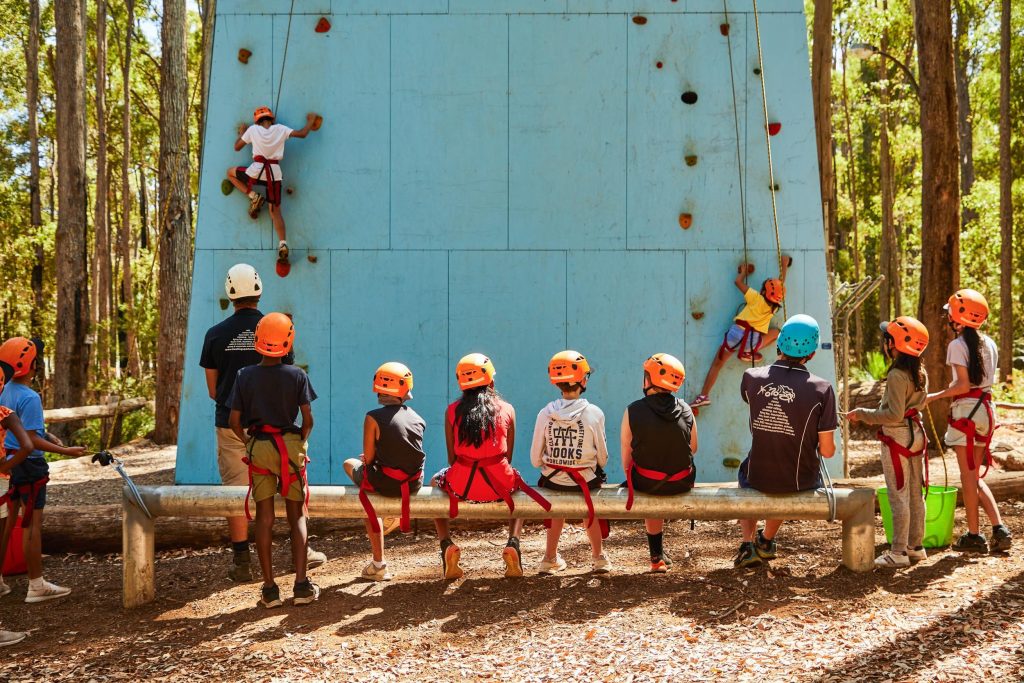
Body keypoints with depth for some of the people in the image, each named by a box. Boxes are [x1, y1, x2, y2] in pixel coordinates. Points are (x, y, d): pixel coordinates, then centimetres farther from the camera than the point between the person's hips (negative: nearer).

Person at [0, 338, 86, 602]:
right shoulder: (30, 398, -20)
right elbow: (31, 440, -22)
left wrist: (47, 436, 10)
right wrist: (66, 451, -19)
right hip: (28, 464, -9)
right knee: (32, 524, -1)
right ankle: (36, 586, 5)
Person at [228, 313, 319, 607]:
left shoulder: (245, 376, -2)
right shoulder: (297, 375, -5)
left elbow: (234, 422, -1)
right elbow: (308, 419, -5)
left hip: (258, 448, 1)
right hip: (290, 445, -1)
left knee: (264, 516, 7)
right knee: (297, 515, 8)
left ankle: (269, 587, 8)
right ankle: (302, 584, 5)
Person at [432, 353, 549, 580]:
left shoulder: (452, 411, 3)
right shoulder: (507, 409, 4)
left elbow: (452, 458, 6)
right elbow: (507, 457, 8)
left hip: (461, 485, 0)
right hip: (499, 484, 0)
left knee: (436, 483, 34)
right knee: (519, 486, 36)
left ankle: (446, 544, 14)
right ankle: (513, 542, 13)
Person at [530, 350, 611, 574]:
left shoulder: (545, 413, -9)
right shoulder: (594, 413, -14)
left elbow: (535, 459, -3)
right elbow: (602, 457, -5)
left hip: (552, 480, 1)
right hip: (585, 481, -1)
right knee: (588, 499, 32)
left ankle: (551, 557, 35)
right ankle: (598, 556, 36)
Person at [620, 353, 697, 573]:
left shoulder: (633, 411, -14)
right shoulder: (685, 410, -6)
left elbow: (626, 458, -7)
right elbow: (693, 449, 6)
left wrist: (633, 481, 11)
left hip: (646, 483, -2)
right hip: (682, 484, 2)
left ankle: (658, 556, 37)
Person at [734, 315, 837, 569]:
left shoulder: (751, 378, -13)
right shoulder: (821, 389, -19)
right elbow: (827, 451, -13)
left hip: (758, 478, 1)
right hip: (801, 482, 0)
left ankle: (747, 543, 29)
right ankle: (767, 541, 49)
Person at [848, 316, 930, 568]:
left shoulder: (897, 375, -21)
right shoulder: (920, 373, 5)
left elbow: (894, 414, -24)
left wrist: (863, 414, -16)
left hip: (897, 437, -9)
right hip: (916, 433, 9)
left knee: (898, 496, -3)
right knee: (915, 494, 14)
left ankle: (898, 553, 2)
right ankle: (915, 546, 23)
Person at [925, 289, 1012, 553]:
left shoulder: (957, 345, -12)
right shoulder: (989, 344, 10)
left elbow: (963, 385, -16)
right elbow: (988, 379, 8)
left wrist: (935, 396, -8)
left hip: (966, 410, -7)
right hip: (986, 408, 7)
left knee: (968, 476, 0)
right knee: (976, 476, 15)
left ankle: (974, 536, 6)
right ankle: (999, 529, 9)